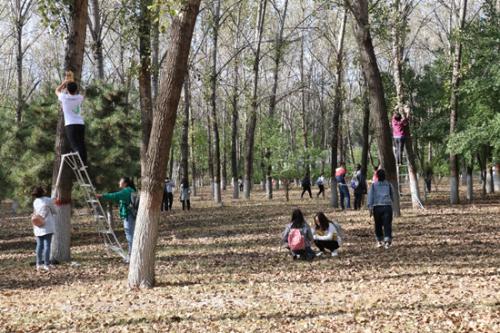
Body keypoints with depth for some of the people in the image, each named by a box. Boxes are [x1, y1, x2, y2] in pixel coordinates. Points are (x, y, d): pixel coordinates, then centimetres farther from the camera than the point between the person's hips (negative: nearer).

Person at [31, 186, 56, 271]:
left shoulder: (35, 202, 6)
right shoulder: (48, 200, -10)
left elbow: (35, 213, 12)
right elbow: (54, 211, 0)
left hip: (37, 227, 5)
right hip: (47, 226, -5)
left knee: (39, 245, 12)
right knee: (47, 245, -3)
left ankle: (39, 264, 14)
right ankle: (46, 264, -4)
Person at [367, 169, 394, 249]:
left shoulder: (373, 185, 7)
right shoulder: (389, 185, 10)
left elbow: (370, 196, -1)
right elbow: (392, 195, 20)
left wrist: (370, 207, -5)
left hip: (377, 207, 0)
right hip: (387, 206, 0)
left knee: (378, 225, 12)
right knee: (387, 224, -4)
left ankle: (380, 241, 17)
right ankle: (387, 240, -18)